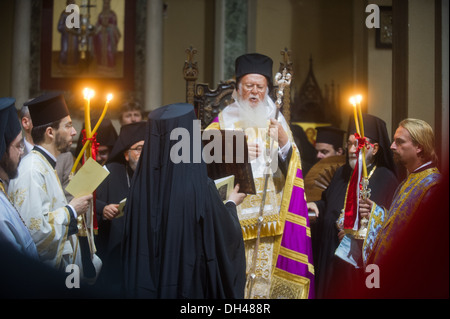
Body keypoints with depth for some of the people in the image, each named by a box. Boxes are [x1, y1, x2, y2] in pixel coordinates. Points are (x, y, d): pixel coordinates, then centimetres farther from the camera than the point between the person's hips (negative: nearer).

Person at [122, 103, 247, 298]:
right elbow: (227, 237, -7)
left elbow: (131, 239, 2)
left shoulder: (140, 185, -11)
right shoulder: (200, 188, -22)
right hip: (192, 285, -3)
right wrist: (232, 203, 12)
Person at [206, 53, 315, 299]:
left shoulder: (276, 121, 14)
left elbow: (291, 167, 3)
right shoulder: (224, 121, 7)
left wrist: (283, 140, -15)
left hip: (270, 218, 2)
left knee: (267, 277, -3)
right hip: (234, 212, -2)